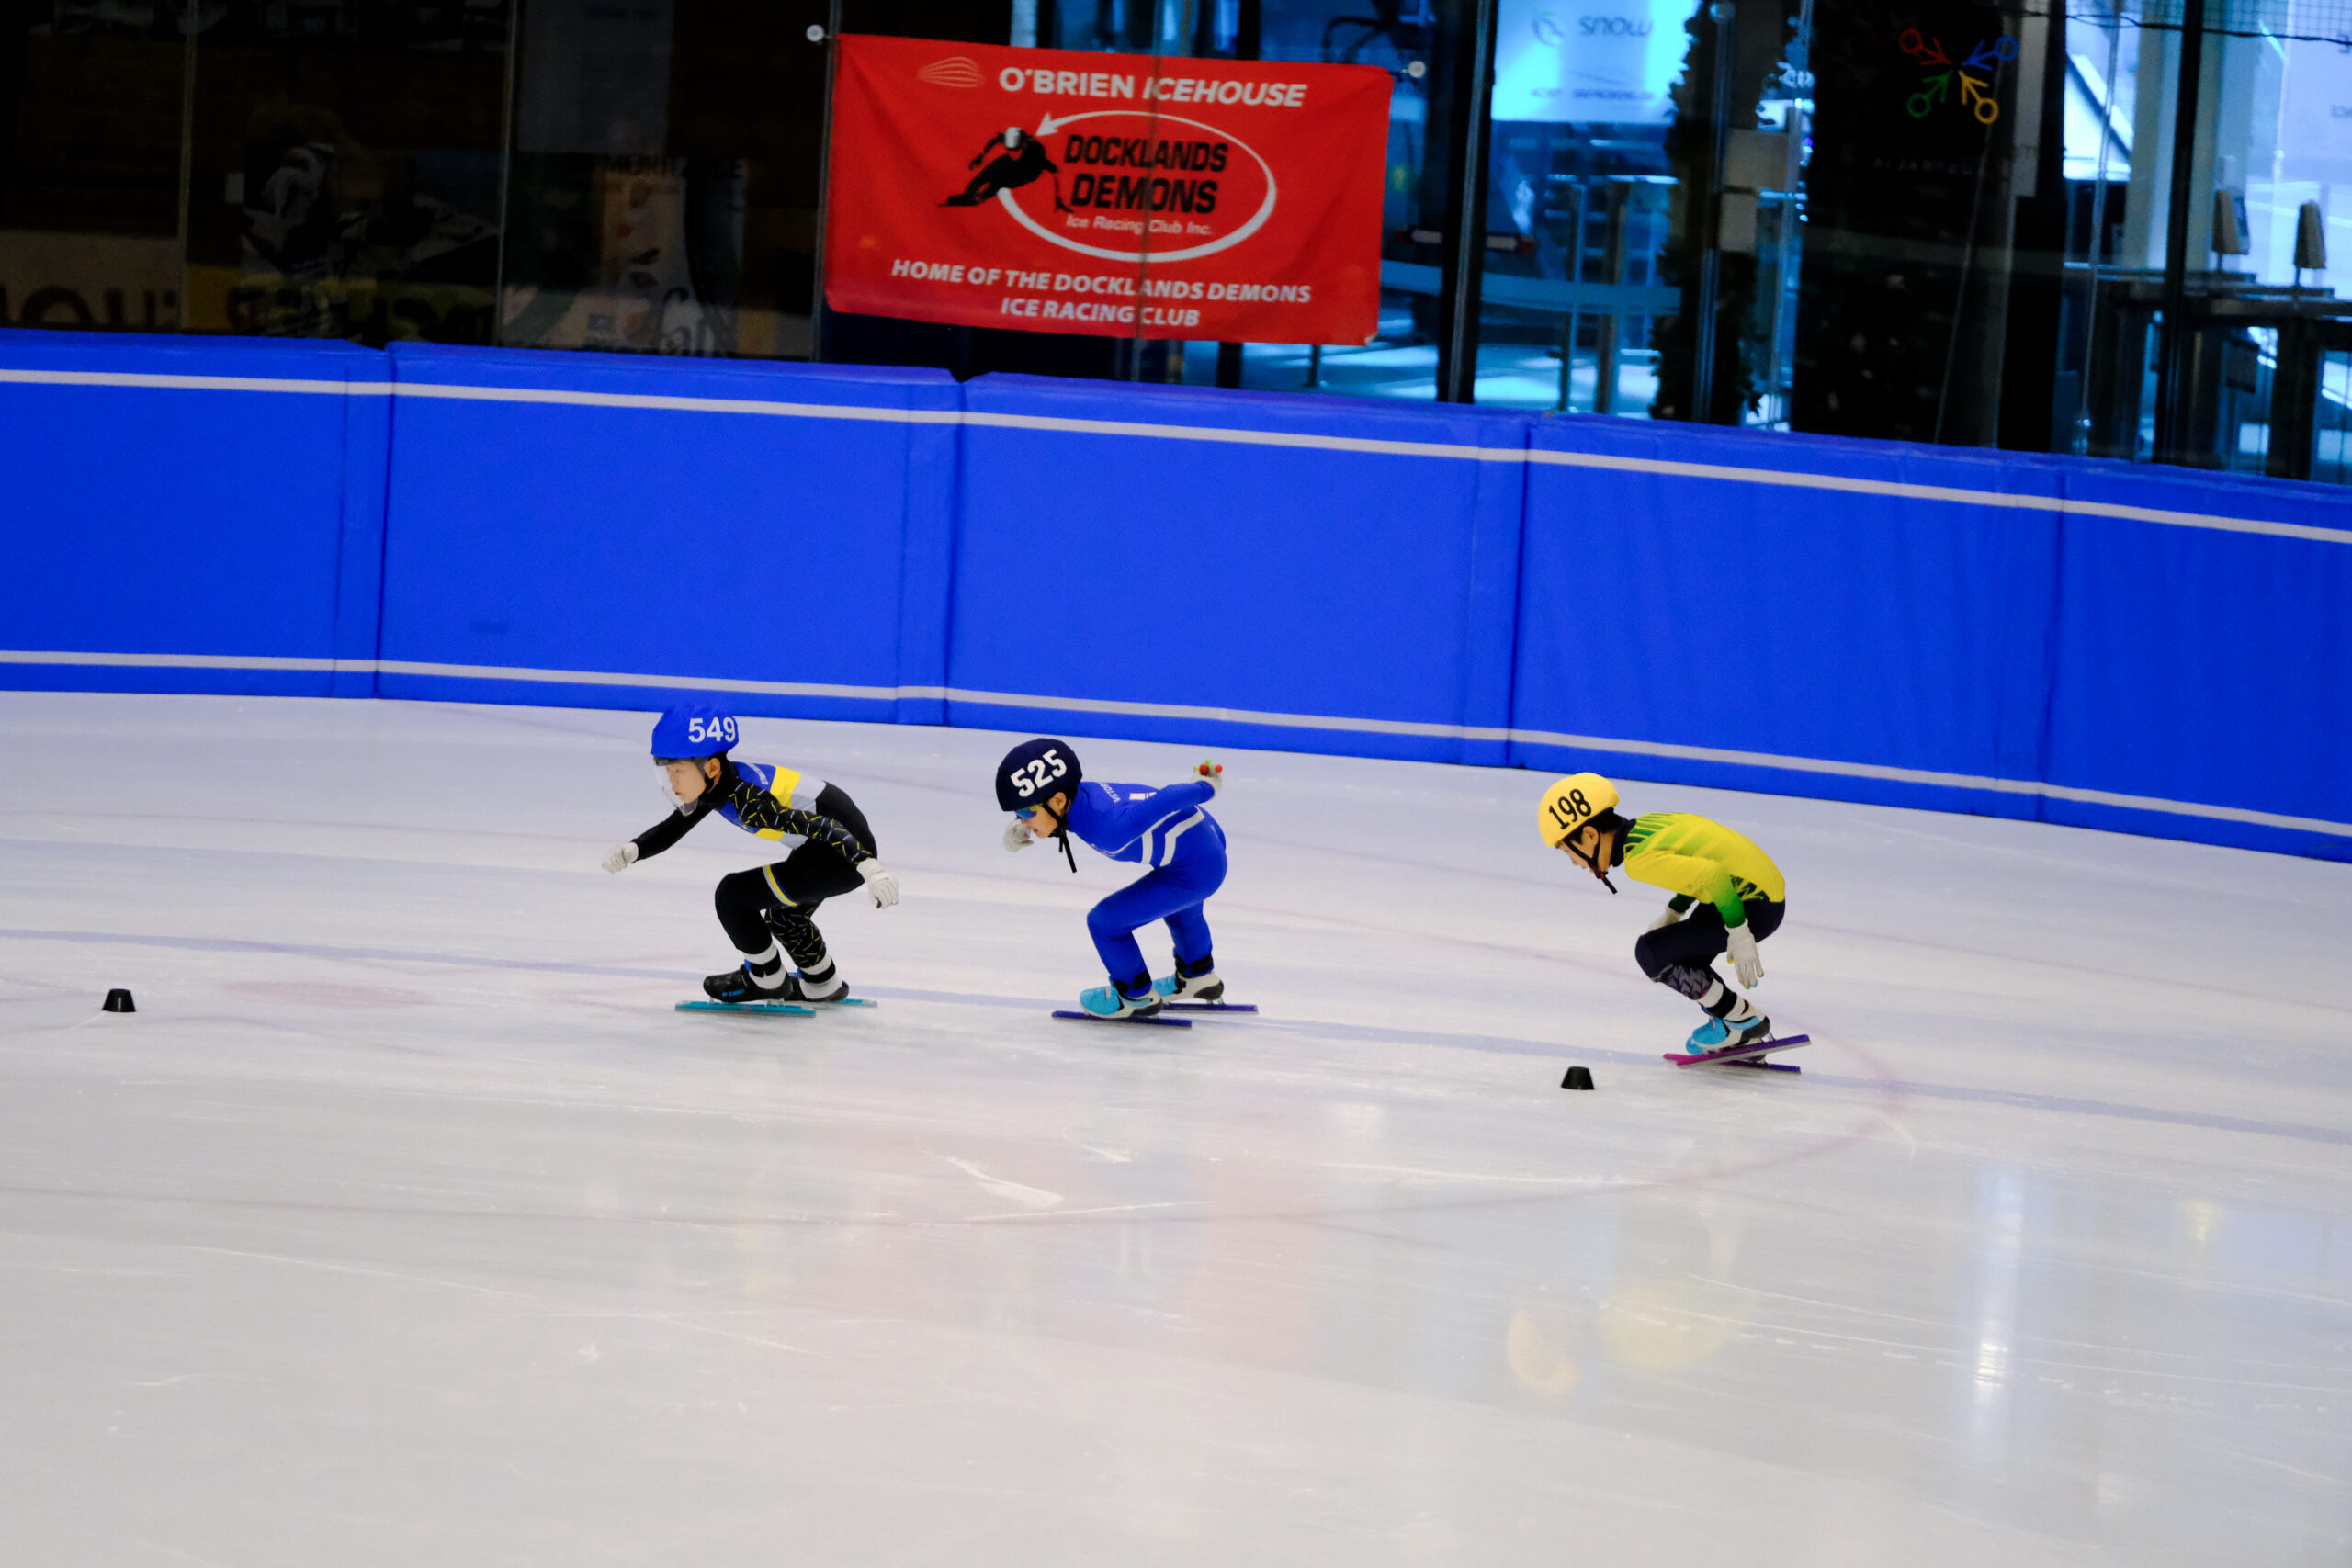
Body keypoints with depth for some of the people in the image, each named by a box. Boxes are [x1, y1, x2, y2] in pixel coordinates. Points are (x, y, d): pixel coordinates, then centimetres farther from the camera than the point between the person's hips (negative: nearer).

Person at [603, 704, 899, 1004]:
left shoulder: (746, 798, -27)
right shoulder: (715, 786, 2)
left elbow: (820, 825, -34)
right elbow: (671, 830, 12)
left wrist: (868, 866, -44)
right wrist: (631, 850, -8)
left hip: (849, 850, -10)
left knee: (733, 894, -8)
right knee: (785, 914, 30)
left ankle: (766, 980, 11)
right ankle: (824, 986, 48)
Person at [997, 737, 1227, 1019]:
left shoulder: (1108, 828, -36)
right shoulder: (1075, 792, -13)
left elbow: (1167, 800, -28)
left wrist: (1203, 787, -10)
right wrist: (1022, 829, -4)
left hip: (1195, 869, -8)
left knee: (1105, 921, 0)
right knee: (1178, 908, 38)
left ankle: (1137, 995, 24)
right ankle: (1198, 976, 65)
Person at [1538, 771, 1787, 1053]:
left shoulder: (1642, 860, -22)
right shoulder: (1645, 825, 6)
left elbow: (1713, 876, -28)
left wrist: (1739, 935, -22)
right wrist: (1672, 914, 16)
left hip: (1754, 905, -10)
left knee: (1652, 953, -8)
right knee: (1675, 955, 20)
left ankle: (1743, 1021, 2)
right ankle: (1747, 1038, 24)